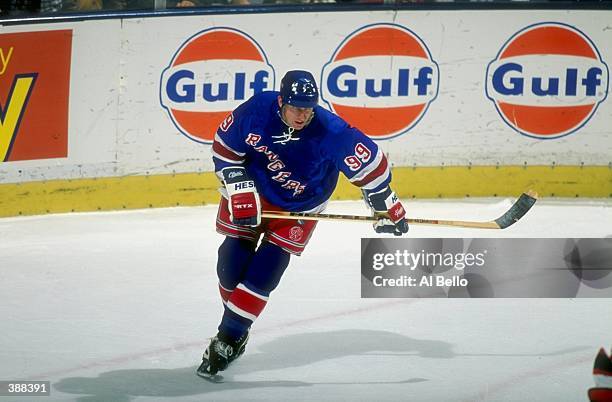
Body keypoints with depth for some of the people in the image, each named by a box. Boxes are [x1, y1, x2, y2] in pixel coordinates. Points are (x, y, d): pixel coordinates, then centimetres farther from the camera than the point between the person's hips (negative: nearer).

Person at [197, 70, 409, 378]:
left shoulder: (331, 133, -31)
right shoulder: (256, 110, -25)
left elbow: (370, 164, -20)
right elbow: (225, 147, -11)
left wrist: (386, 208, -14)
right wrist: (240, 192, -16)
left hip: (299, 206, -2)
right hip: (251, 192, 2)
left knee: (264, 271, -9)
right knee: (232, 261, -1)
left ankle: (229, 338, -1)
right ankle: (233, 318, 22)